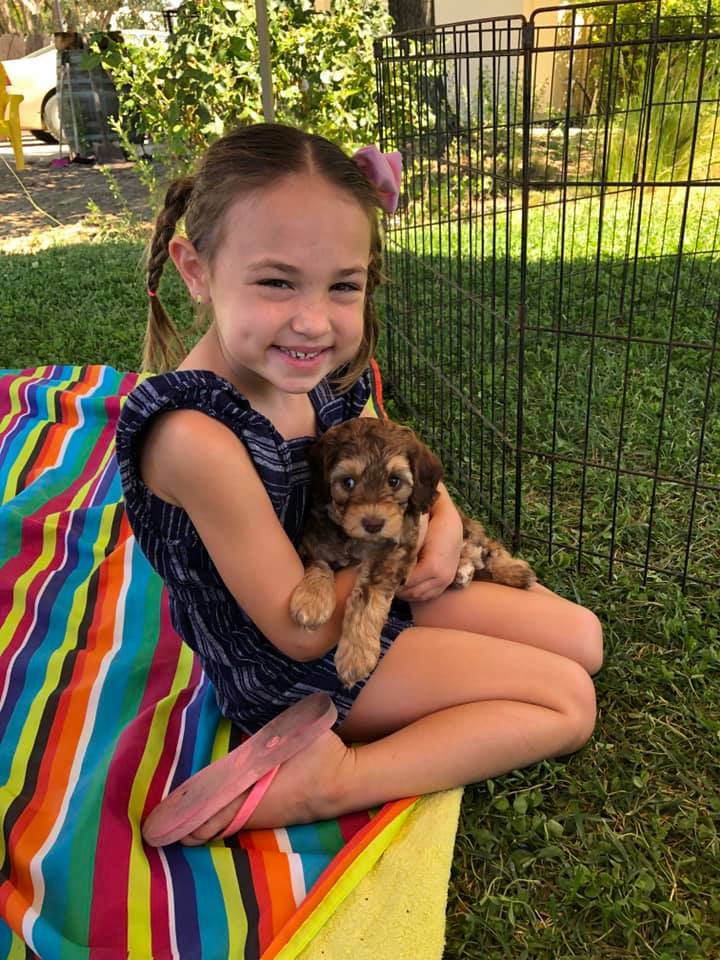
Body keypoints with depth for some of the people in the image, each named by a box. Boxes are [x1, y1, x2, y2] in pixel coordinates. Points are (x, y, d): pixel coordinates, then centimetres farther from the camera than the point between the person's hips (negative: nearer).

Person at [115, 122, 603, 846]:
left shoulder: (325, 373, -11)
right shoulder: (196, 439, -34)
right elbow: (302, 632, -25)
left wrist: (444, 521, -12)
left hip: (367, 593, 8)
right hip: (294, 672, -8)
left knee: (582, 638, 13)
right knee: (569, 703, -2)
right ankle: (331, 778, -6)